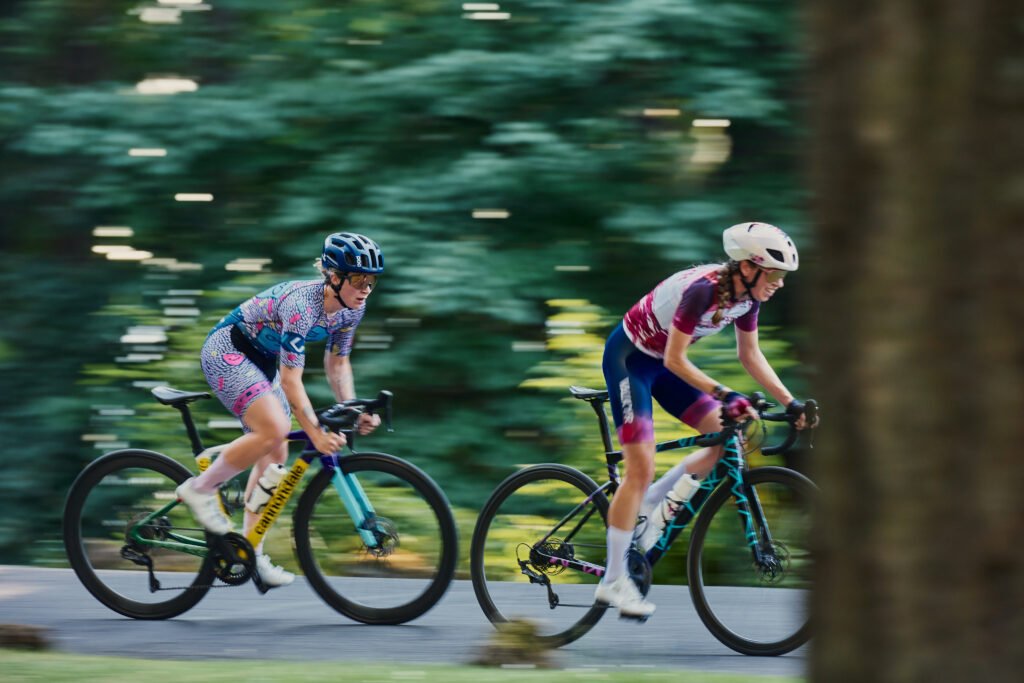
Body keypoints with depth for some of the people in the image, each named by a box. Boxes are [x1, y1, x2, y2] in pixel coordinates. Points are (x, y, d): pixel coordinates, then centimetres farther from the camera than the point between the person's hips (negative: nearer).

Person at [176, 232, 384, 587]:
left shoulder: (351, 308, -7)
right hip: (226, 351, -9)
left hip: (261, 361, 9)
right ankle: (201, 488, -12)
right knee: (274, 428, -28)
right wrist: (315, 433, -37)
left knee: (275, 455, 3)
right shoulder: (301, 304, -32)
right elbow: (291, 380, -32)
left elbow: (337, 364, 5)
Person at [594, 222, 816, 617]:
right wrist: (724, 395, -37)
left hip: (661, 361, 8)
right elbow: (675, 361, -30)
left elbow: (750, 355, 5)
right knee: (641, 469, -13)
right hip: (628, 357, -8)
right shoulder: (703, 290, -32)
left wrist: (790, 403, -2)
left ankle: (650, 504, 11)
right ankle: (613, 582, -6)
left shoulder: (747, 296, -7)